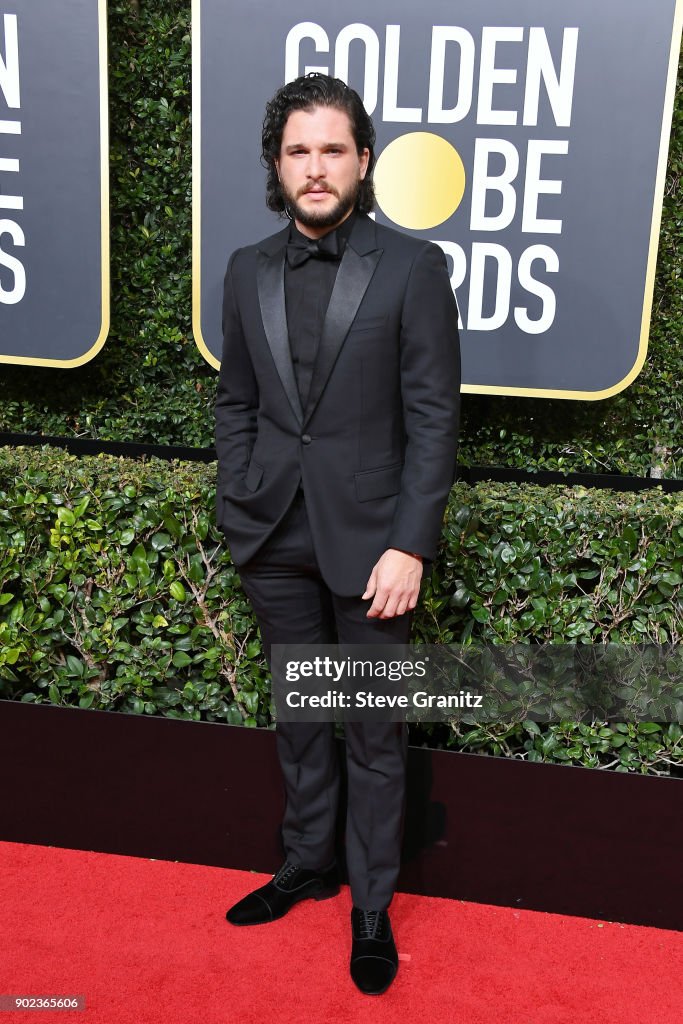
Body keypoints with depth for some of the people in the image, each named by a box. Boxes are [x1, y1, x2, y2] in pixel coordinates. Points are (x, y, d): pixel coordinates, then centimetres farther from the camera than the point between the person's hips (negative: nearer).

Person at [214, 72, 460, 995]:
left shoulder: (412, 268, -7)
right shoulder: (248, 271, 6)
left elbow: (434, 418, -9)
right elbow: (236, 403, 11)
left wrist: (410, 545, -14)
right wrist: (239, 509, 4)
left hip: (369, 538, -4)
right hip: (276, 540, 4)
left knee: (374, 731, 9)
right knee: (298, 714, 19)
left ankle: (372, 903, 27)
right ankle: (308, 863, 39)